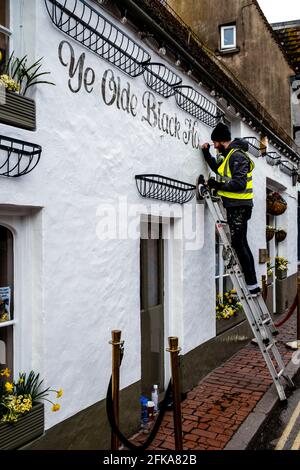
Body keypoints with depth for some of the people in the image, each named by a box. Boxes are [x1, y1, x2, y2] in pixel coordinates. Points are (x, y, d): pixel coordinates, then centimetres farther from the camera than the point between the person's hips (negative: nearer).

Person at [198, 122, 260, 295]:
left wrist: (218, 185, -24)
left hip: (239, 206, -11)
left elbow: (240, 183, -25)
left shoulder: (237, 156, -16)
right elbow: (217, 167, 33)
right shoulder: (228, 154, 15)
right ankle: (253, 284, 22)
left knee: (239, 243, -9)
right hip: (234, 205, 11)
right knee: (241, 243, 14)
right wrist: (207, 154, 23)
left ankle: (252, 285, -4)